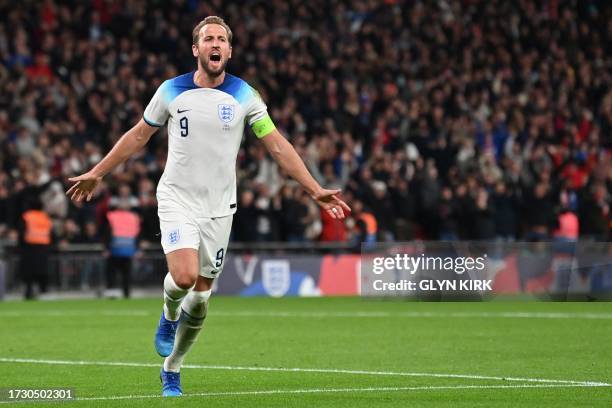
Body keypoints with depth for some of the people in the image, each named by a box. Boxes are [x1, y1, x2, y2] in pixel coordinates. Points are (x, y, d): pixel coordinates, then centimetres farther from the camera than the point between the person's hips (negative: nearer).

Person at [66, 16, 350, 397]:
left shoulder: (244, 95, -1)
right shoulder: (171, 91, -1)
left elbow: (278, 145, 0)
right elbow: (138, 136, 12)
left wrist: (316, 190, -6)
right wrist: (96, 173, 15)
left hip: (219, 208, 1)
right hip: (177, 200, -1)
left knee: (200, 298, 3)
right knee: (184, 276, -24)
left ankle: (172, 371, 23)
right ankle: (169, 315, 12)